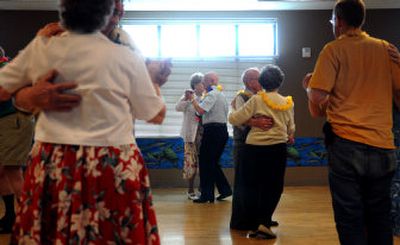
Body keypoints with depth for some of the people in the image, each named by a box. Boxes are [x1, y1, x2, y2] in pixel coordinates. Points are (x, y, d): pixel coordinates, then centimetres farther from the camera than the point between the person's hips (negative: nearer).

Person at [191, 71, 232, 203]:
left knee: (205, 162, -3)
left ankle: (207, 195, 0)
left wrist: (192, 99, -9)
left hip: (212, 130, -10)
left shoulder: (212, 94, -12)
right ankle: (225, 189, 15)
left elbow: (201, 110, -24)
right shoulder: (221, 94, 19)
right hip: (222, 129, 10)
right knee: (213, 162, 16)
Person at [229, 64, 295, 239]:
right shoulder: (288, 103, 3)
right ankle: (264, 223, -1)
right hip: (277, 148, 1)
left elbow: (235, 119, -10)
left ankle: (253, 226, 13)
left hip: (254, 148, -1)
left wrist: (232, 112, 12)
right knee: (273, 188, 11)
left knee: (252, 187, 11)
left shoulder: (256, 100, -7)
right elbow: (291, 128, 14)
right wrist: (289, 137, 36)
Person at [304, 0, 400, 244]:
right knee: (380, 219, 14)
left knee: (350, 220, 3)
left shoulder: (334, 50, -3)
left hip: (346, 144, -3)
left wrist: (308, 86, 10)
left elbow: (317, 97, -11)